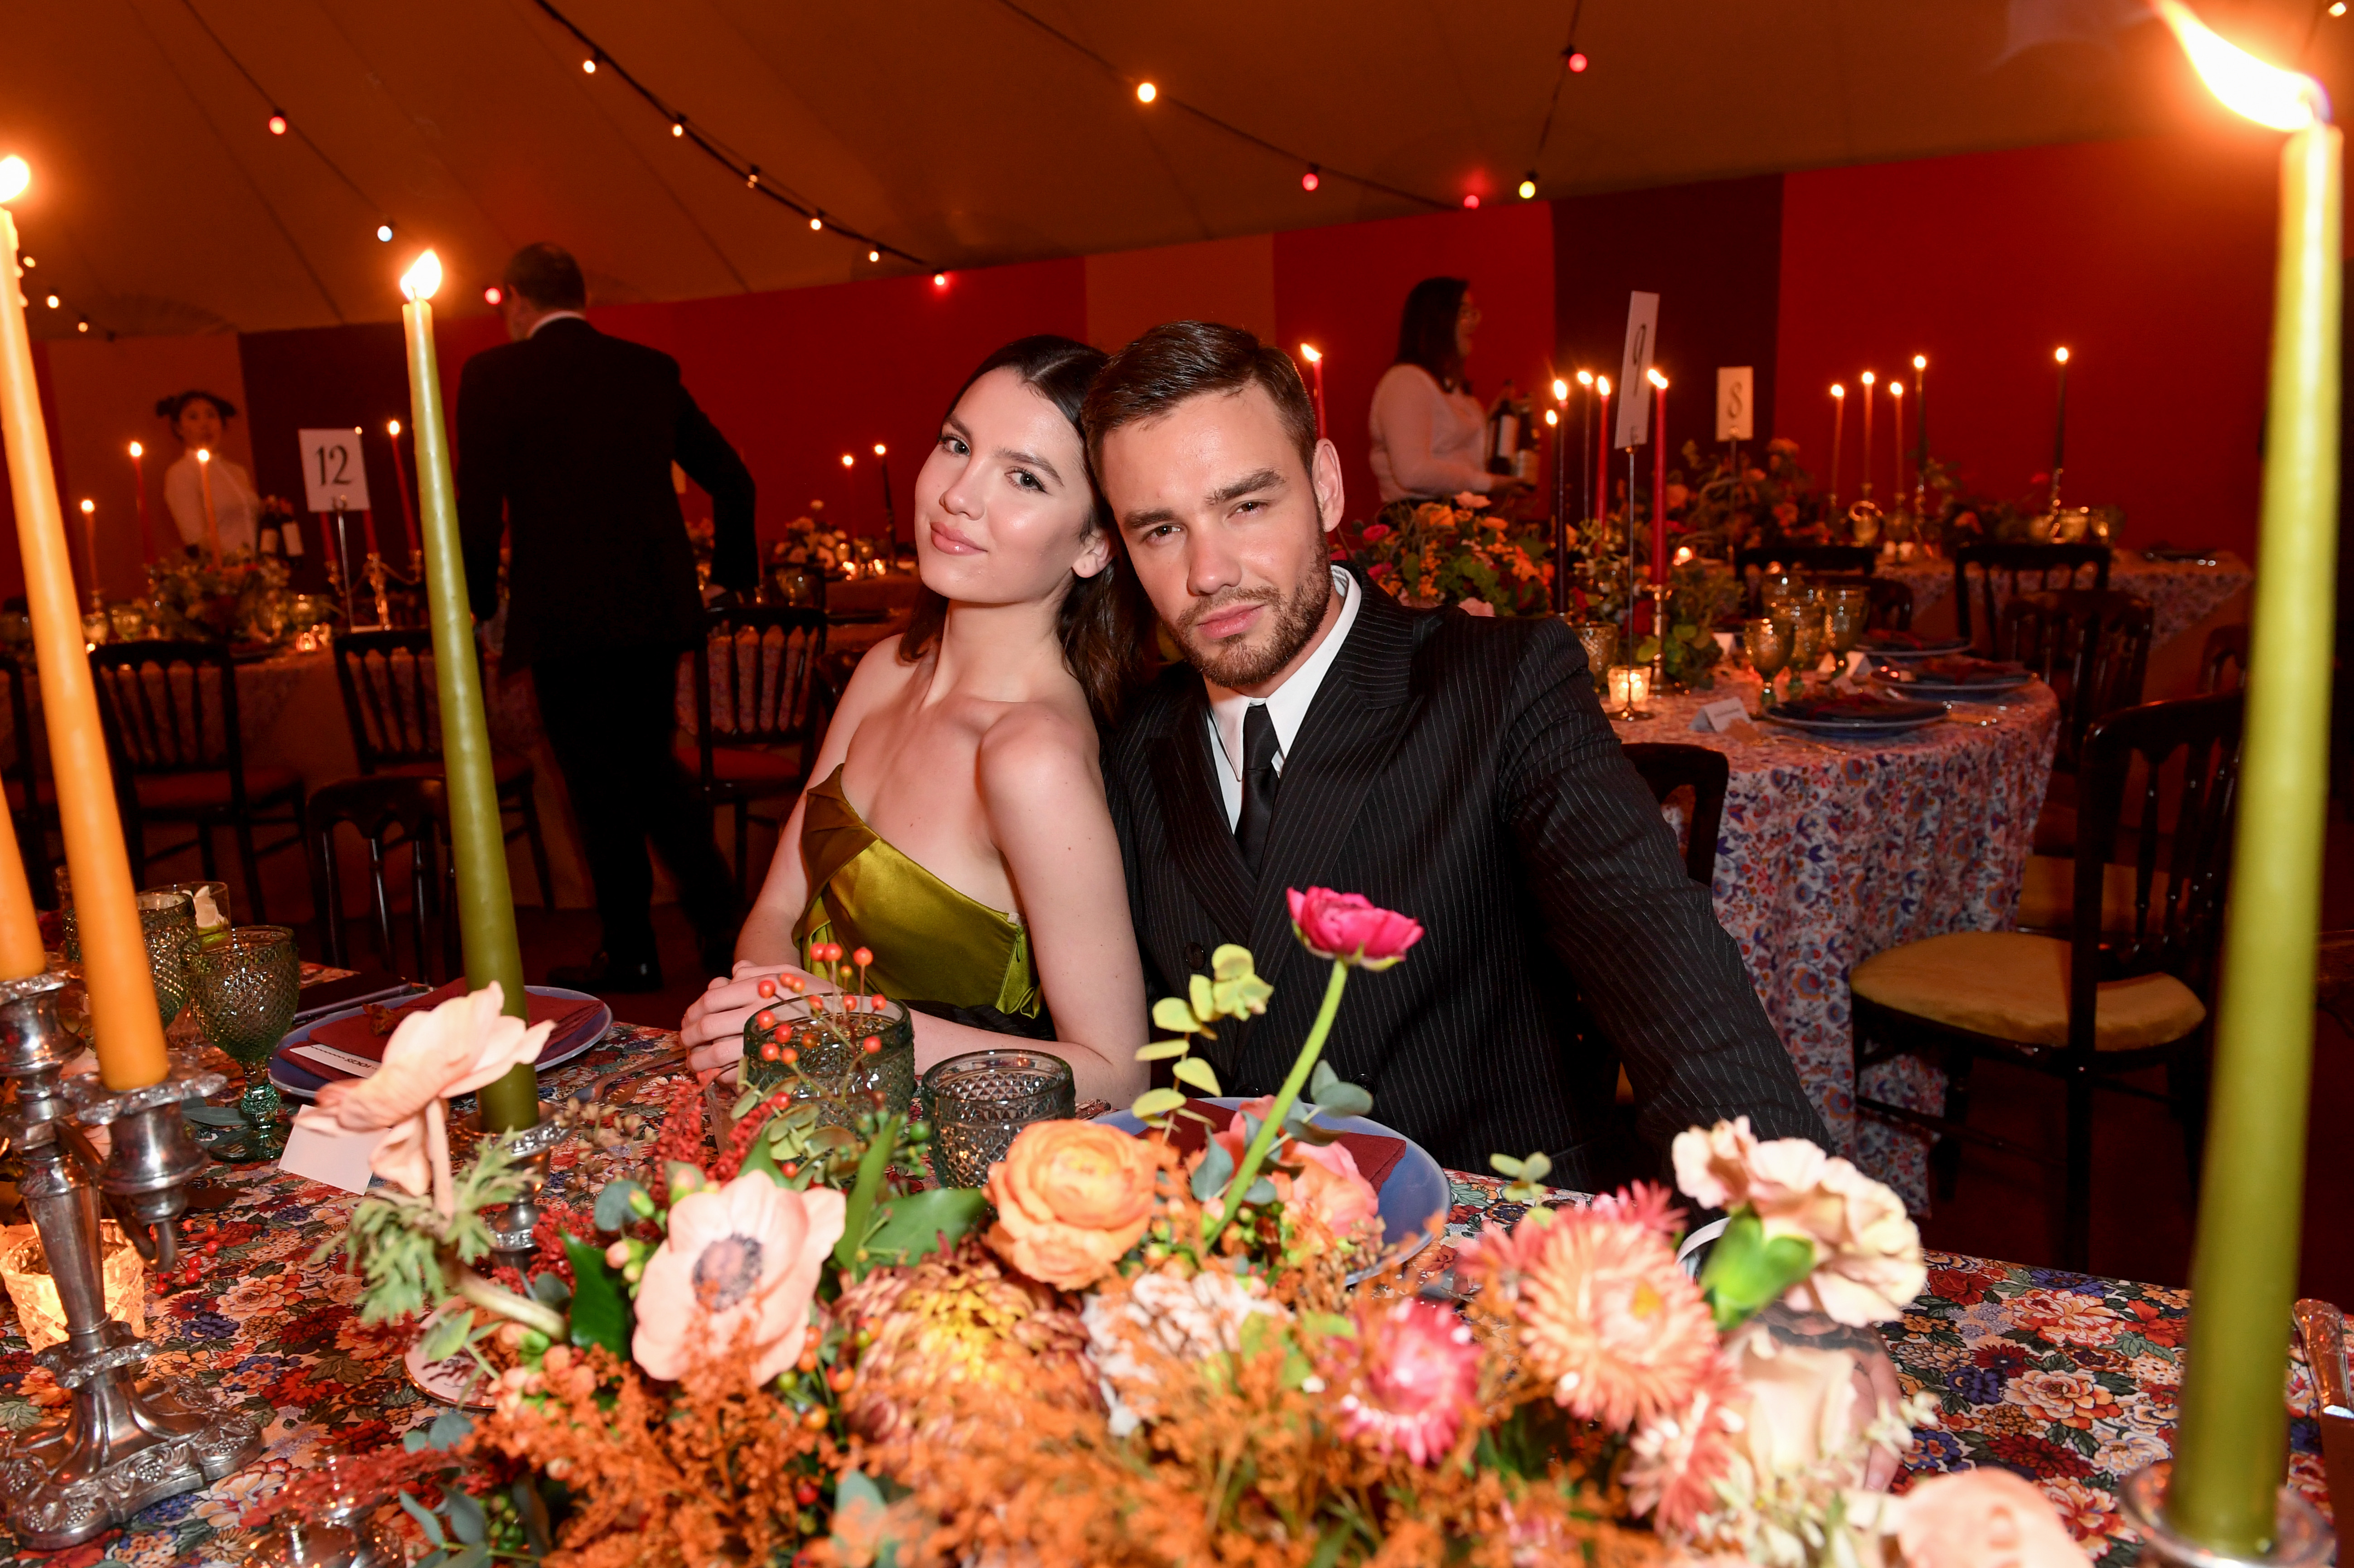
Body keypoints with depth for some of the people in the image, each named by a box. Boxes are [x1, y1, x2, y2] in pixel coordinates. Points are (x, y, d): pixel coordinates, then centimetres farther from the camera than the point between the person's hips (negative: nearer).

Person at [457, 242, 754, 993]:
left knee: (601, 789, 5)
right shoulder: (651, 368, 9)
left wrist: (476, 605, 6)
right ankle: (720, 922, 14)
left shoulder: (493, 375, -4)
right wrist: (733, 571, 24)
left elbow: (477, 508, -8)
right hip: (658, 607, 5)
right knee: (653, 767, 19)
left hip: (566, 618, -5)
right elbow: (732, 479, 11)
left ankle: (630, 955, 15)